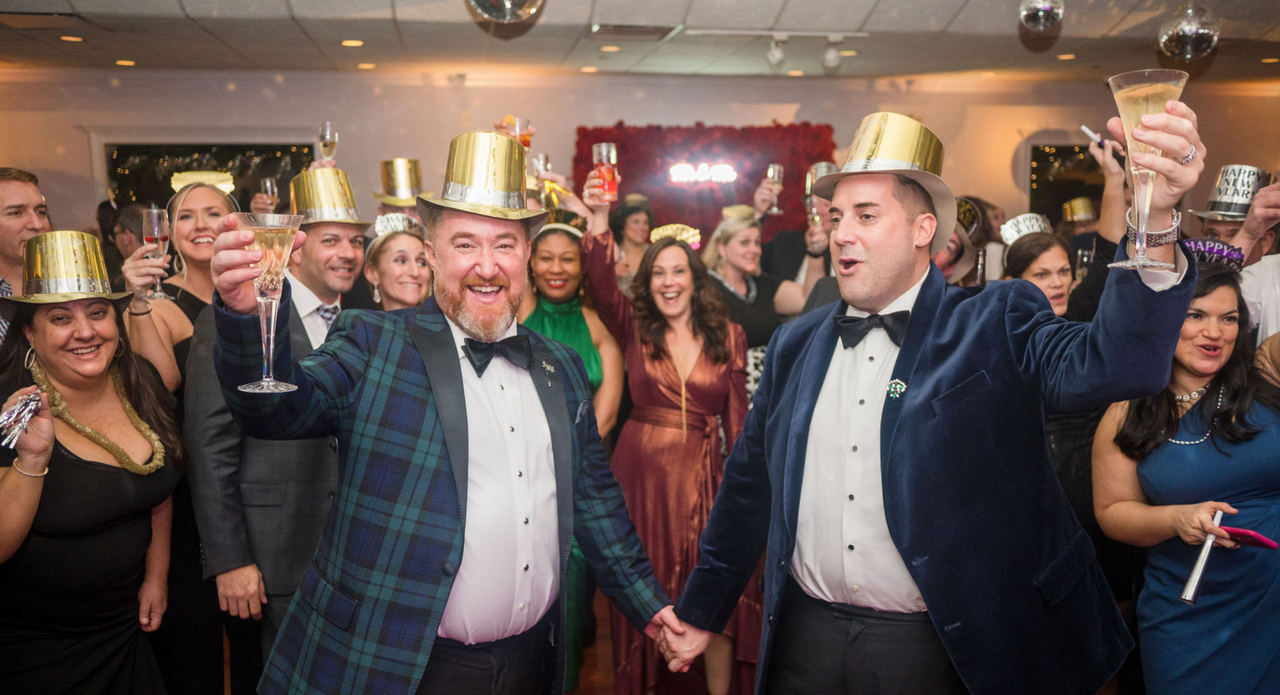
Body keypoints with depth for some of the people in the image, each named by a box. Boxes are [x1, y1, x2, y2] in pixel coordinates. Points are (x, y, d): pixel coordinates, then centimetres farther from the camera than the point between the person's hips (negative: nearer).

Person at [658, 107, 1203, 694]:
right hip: (807, 640, 4)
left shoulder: (994, 325, -6)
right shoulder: (796, 343, 5)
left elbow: (1113, 363, -25)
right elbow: (749, 485, 11)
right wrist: (701, 611, 17)